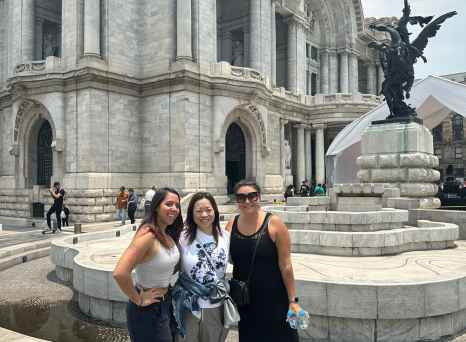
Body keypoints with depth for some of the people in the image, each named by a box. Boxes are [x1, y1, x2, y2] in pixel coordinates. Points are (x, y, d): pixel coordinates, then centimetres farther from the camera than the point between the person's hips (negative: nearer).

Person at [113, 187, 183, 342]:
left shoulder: (169, 234, -1)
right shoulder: (147, 235, -26)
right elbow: (119, 273, -35)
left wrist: (166, 282, 5)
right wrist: (138, 300, -22)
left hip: (165, 303, 8)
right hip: (148, 310, -8)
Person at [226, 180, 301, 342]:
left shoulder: (274, 223, -11)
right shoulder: (231, 225, 0)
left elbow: (285, 265, -10)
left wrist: (293, 300, -9)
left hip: (273, 299, -3)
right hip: (243, 300, 4)